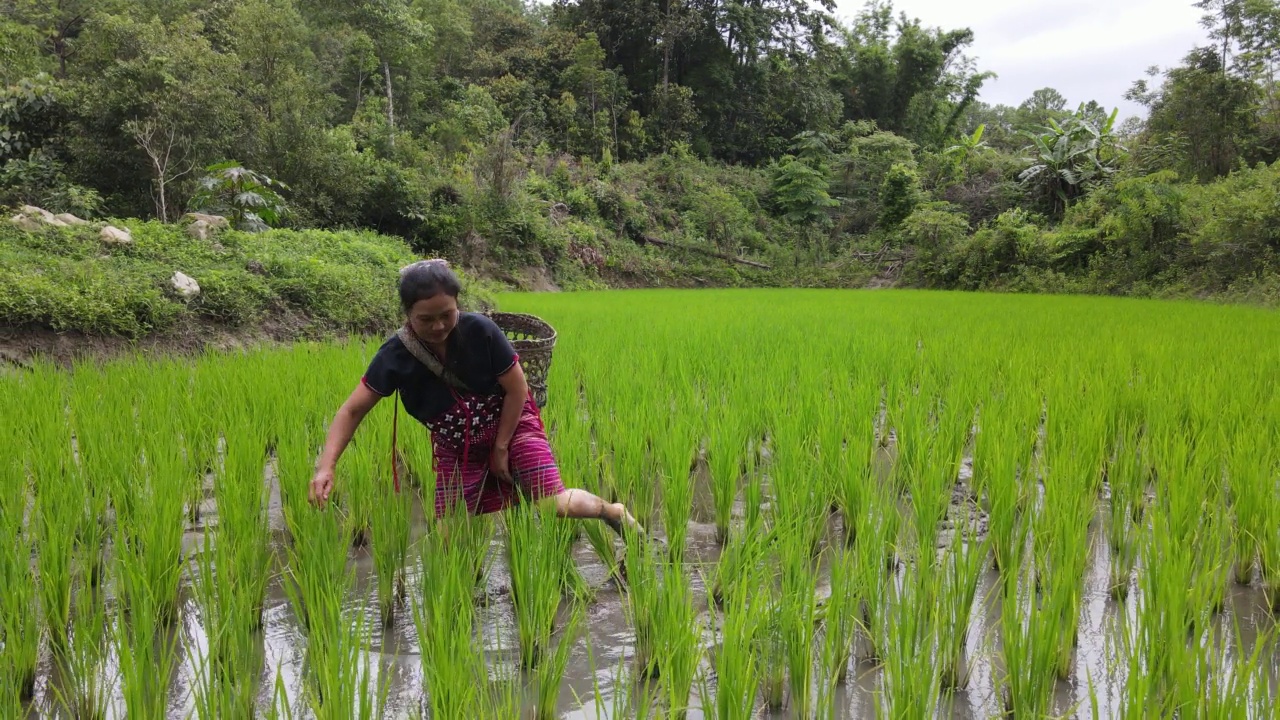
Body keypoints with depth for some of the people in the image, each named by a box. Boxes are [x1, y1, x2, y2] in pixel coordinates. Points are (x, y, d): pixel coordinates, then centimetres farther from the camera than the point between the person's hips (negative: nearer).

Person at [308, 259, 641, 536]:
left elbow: (517, 388, -14)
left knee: (554, 504, -14)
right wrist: (326, 465, -26)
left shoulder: (479, 330, -24)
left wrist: (501, 447, -11)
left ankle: (611, 511, 16)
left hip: (510, 426, -2)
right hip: (455, 448, 2)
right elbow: (352, 411, -13)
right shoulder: (395, 356, -19)